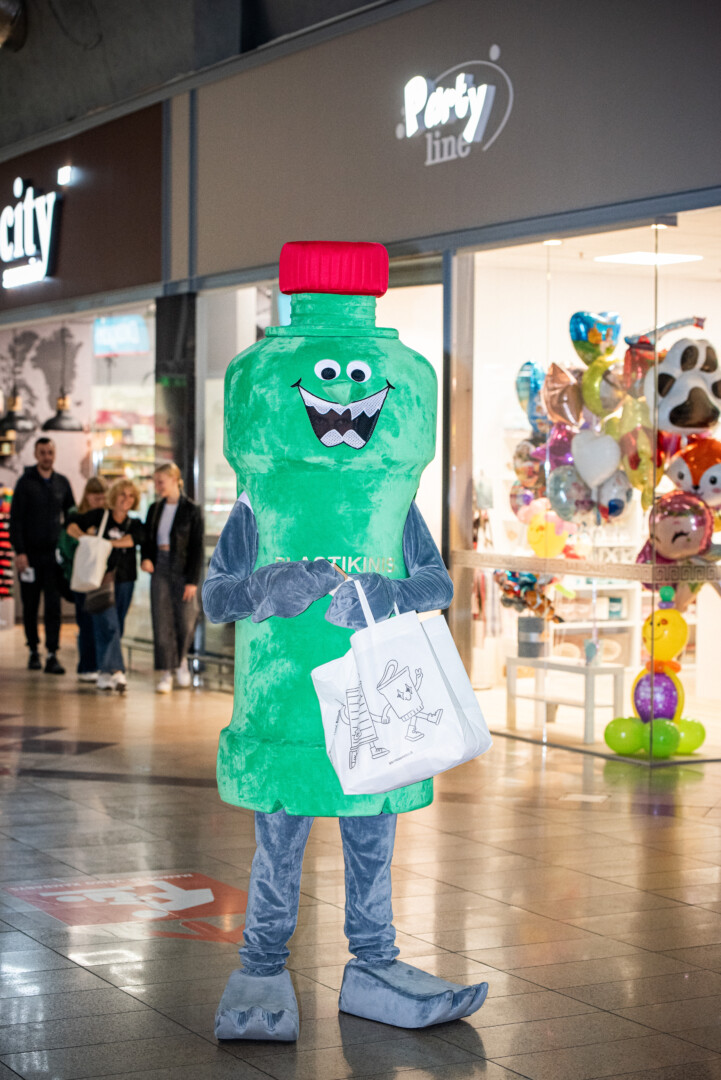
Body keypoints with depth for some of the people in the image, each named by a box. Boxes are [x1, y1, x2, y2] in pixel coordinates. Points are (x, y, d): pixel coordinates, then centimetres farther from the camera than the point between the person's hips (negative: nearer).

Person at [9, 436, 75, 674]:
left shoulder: (62, 483, 9)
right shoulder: (25, 483, -1)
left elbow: (71, 516, 16)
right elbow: (15, 519, -4)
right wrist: (19, 551, -12)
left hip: (54, 554, 2)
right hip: (30, 554, -2)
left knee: (53, 605, -6)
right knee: (30, 605, 7)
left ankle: (52, 655, -9)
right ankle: (33, 650, 19)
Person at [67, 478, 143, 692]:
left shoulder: (135, 524, 10)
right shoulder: (98, 517, 6)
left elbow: (131, 540, -11)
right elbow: (72, 527, 8)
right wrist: (85, 538, -10)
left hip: (124, 580, 3)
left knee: (116, 628, 6)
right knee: (108, 625, -14)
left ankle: (104, 673, 13)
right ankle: (115, 671, -20)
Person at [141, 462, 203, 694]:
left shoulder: (191, 510, -6)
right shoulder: (155, 509, 9)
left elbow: (197, 547, -7)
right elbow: (147, 539, 15)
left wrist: (193, 580, -12)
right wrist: (146, 558, -8)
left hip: (183, 569, -4)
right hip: (160, 568, 4)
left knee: (186, 620, 2)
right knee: (162, 621, -1)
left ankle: (181, 659, 30)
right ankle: (166, 673, 3)